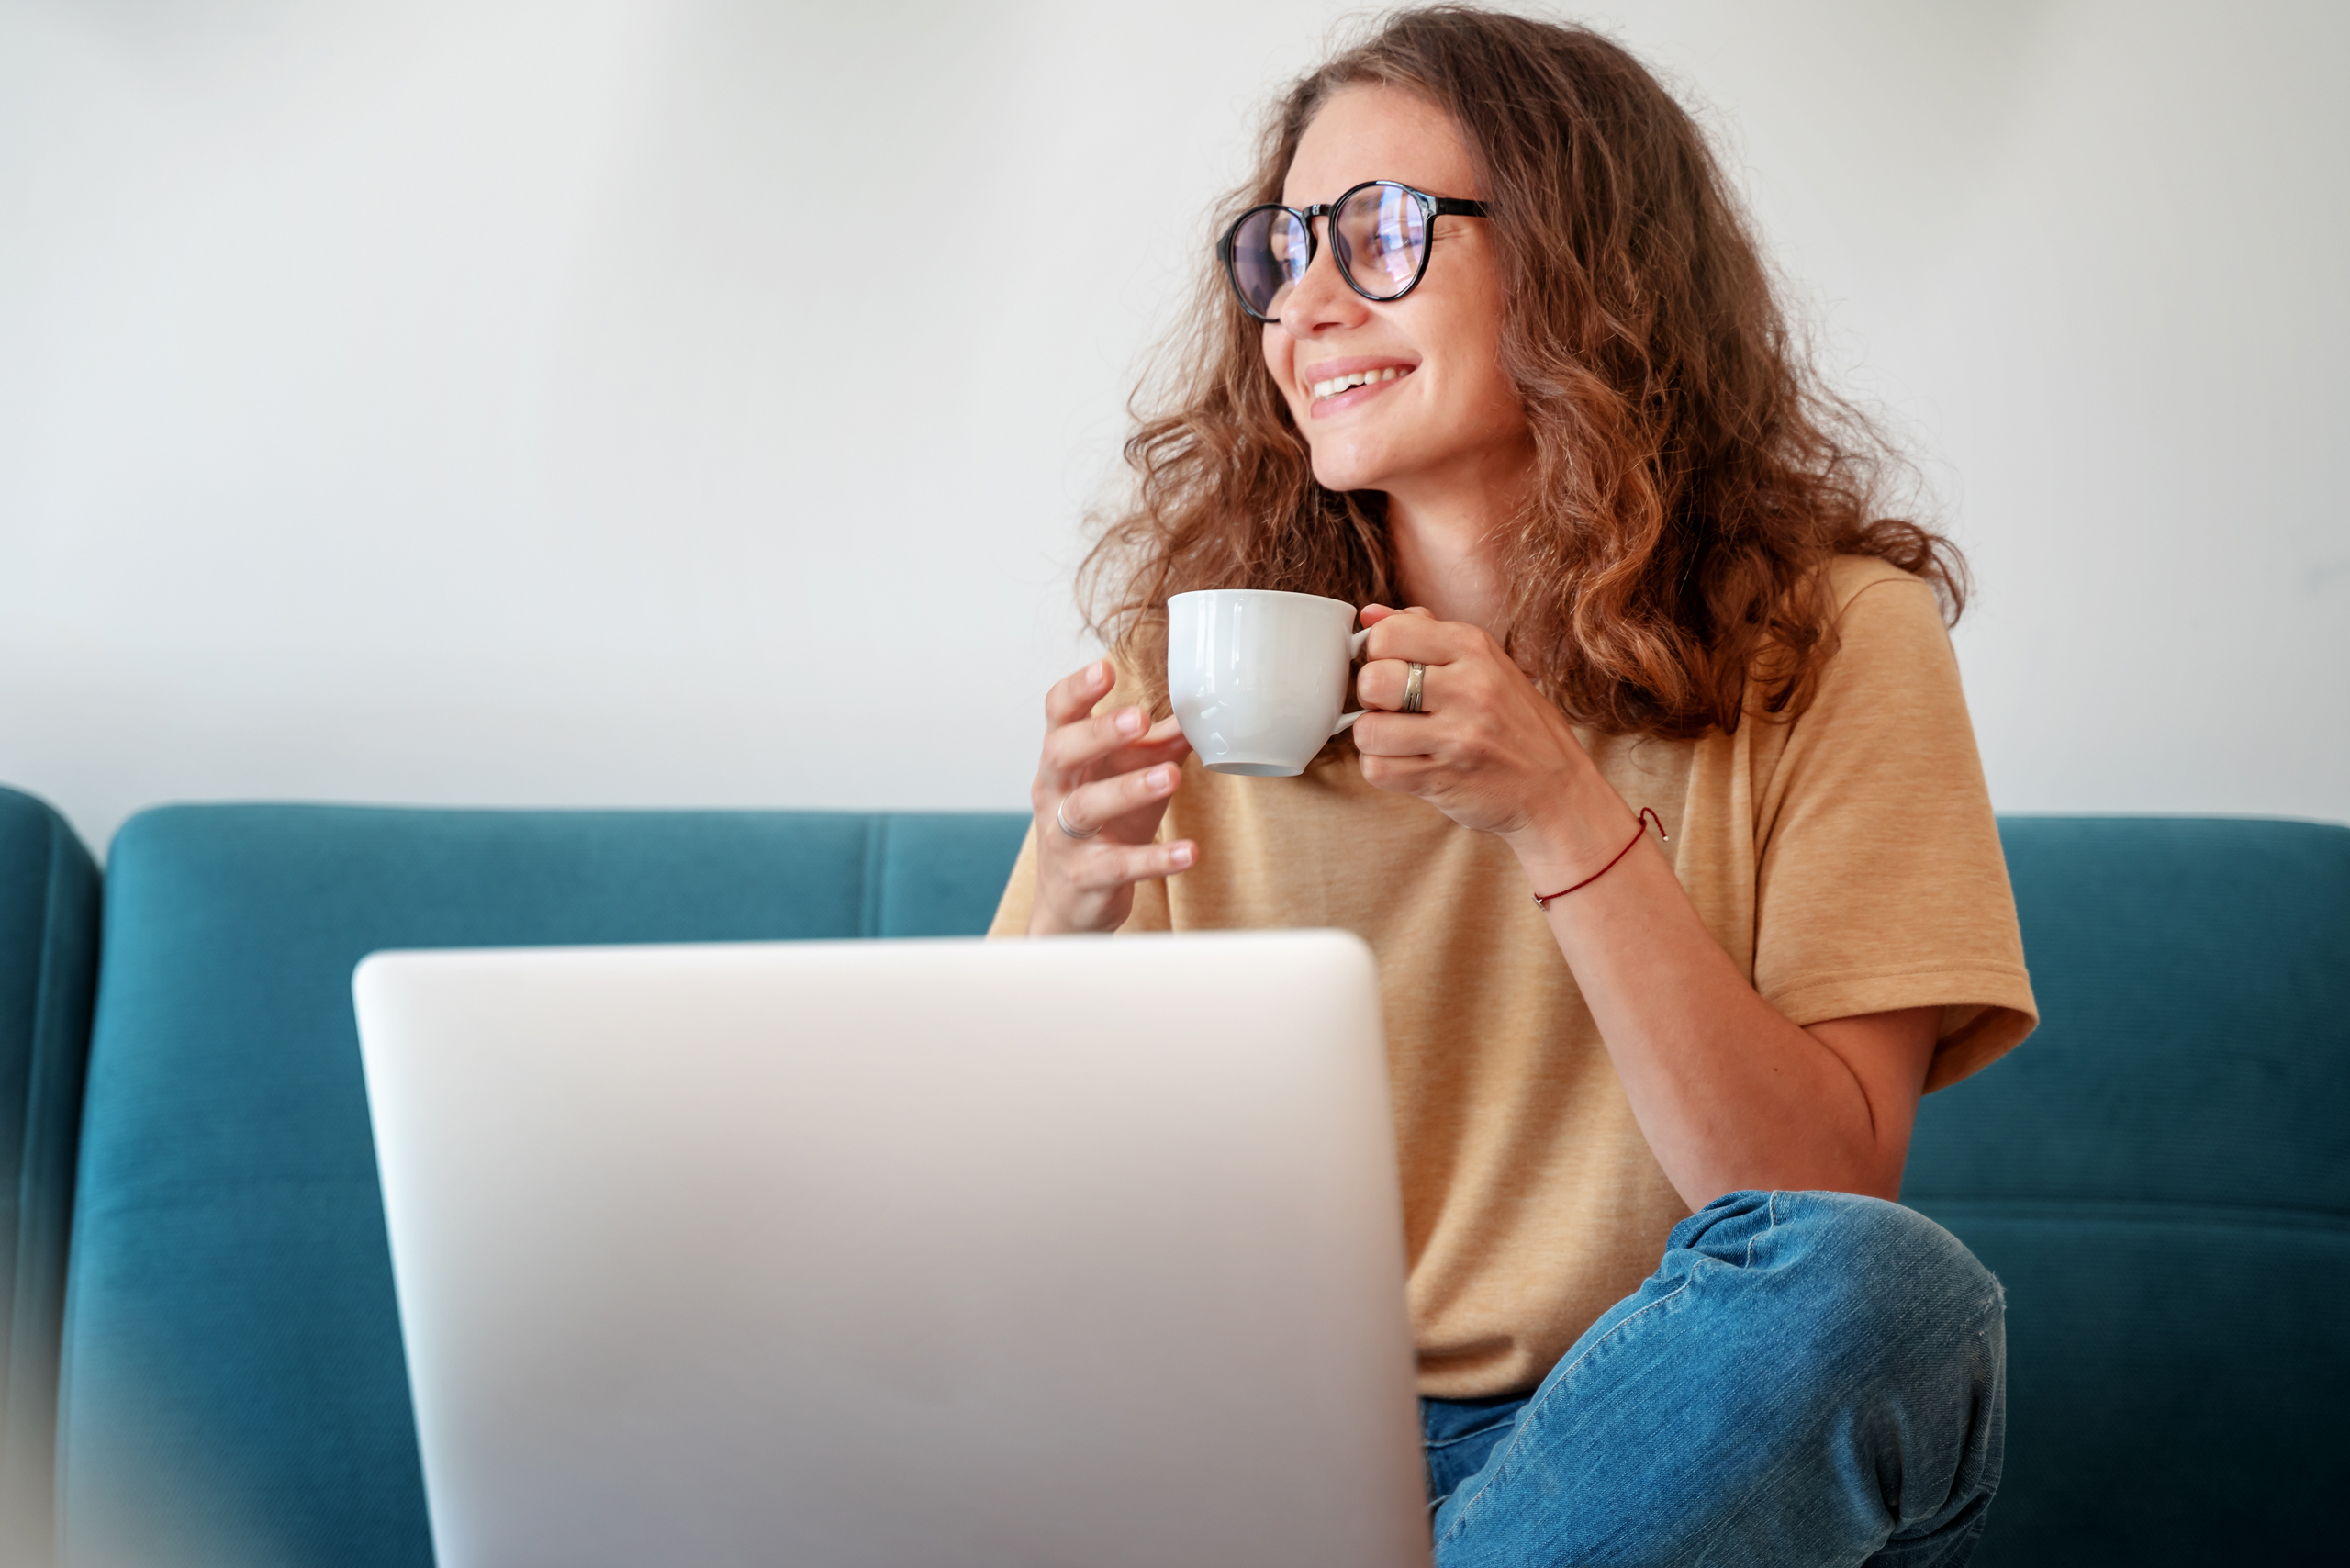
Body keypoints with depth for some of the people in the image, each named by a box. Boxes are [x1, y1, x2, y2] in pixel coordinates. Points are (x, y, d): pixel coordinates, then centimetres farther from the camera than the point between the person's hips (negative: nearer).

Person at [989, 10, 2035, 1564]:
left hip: (1682, 1437, 0)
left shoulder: (1829, 641, -3)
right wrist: (1070, 913, -17)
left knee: (1873, 1283, -33)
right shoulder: (1190, 663, 3)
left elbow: (1828, 1192, -12)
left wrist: (1559, 815, -22)